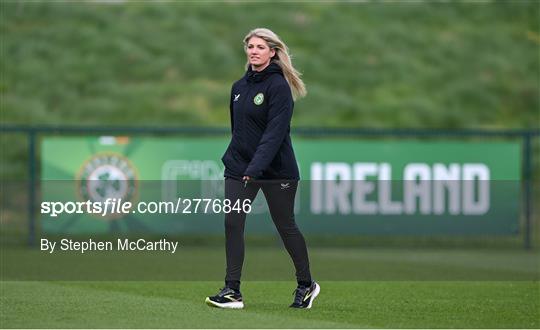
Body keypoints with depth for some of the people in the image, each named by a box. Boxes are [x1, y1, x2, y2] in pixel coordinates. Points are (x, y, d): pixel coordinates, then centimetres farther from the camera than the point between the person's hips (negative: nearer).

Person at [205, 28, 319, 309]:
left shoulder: (278, 86, -13)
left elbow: (275, 131, -23)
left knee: (285, 226, 5)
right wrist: (233, 158, 14)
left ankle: (306, 284, 24)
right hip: (239, 167, 6)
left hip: (276, 170, -6)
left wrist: (255, 167, -32)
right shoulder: (239, 87, 9)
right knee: (232, 222, -8)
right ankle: (232, 291, -7)